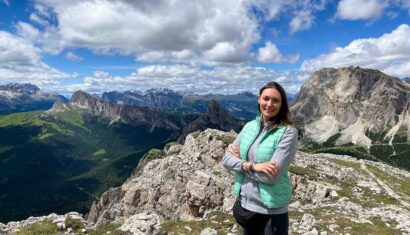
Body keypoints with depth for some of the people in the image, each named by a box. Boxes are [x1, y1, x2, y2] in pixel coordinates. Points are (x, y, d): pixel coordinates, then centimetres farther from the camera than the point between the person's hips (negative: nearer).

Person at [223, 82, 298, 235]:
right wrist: (252, 166, -20)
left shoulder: (288, 132, -16)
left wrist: (242, 162, -12)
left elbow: (271, 176, -23)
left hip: (271, 210, -5)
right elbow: (226, 159, -4)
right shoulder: (249, 126, 0)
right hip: (244, 203, 5)